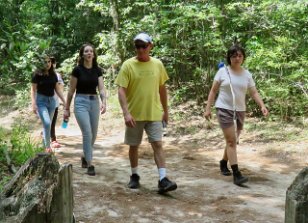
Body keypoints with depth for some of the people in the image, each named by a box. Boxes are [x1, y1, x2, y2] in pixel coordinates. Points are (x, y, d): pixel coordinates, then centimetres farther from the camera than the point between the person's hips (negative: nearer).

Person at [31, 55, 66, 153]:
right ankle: (47, 146, -7)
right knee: (47, 123, -17)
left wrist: (64, 101, 7)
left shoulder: (53, 75, 5)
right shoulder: (37, 75, -8)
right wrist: (34, 104, -17)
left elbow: (57, 89, 11)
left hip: (51, 101, 5)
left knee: (48, 124, 9)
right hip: (41, 101, -5)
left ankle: (44, 143, 23)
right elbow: (33, 90, -8)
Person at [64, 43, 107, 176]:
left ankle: (85, 157, 35)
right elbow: (71, 90, -1)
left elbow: (101, 88, -4)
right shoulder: (77, 70, -5)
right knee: (87, 133, -13)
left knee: (93, 134, 11)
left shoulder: (98, 70, 4)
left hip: (94, 101, 4)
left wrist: (104, 102, -23)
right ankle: (89, 165, -6)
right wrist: (67, 108, 1)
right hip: (81, 102, -4)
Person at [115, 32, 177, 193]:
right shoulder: (128, 65, -7)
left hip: (154, 114, 1)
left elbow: (162, 88, 13)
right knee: (134, 146, 11)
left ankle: (163, 180, -7)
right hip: (134, 114, -1)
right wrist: (126, 112, -23)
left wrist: (165, 110, 15)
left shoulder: (158, 64, 3)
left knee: (158, 144, -6)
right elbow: (121, 90, -12)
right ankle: (134, 176, 28)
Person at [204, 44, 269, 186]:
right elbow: (213, 91, 1)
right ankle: (236, 174, -14)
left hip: (240, 111, 4)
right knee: (231, 140, -13)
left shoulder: (247, 74, 5)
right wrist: (207, 108, -3)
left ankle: (223, 162, 37)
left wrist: (262, 106, -11)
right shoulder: (223, 71, -3)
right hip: (224, 109, -4)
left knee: (232, 141, 12)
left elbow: (254, 93, 4)